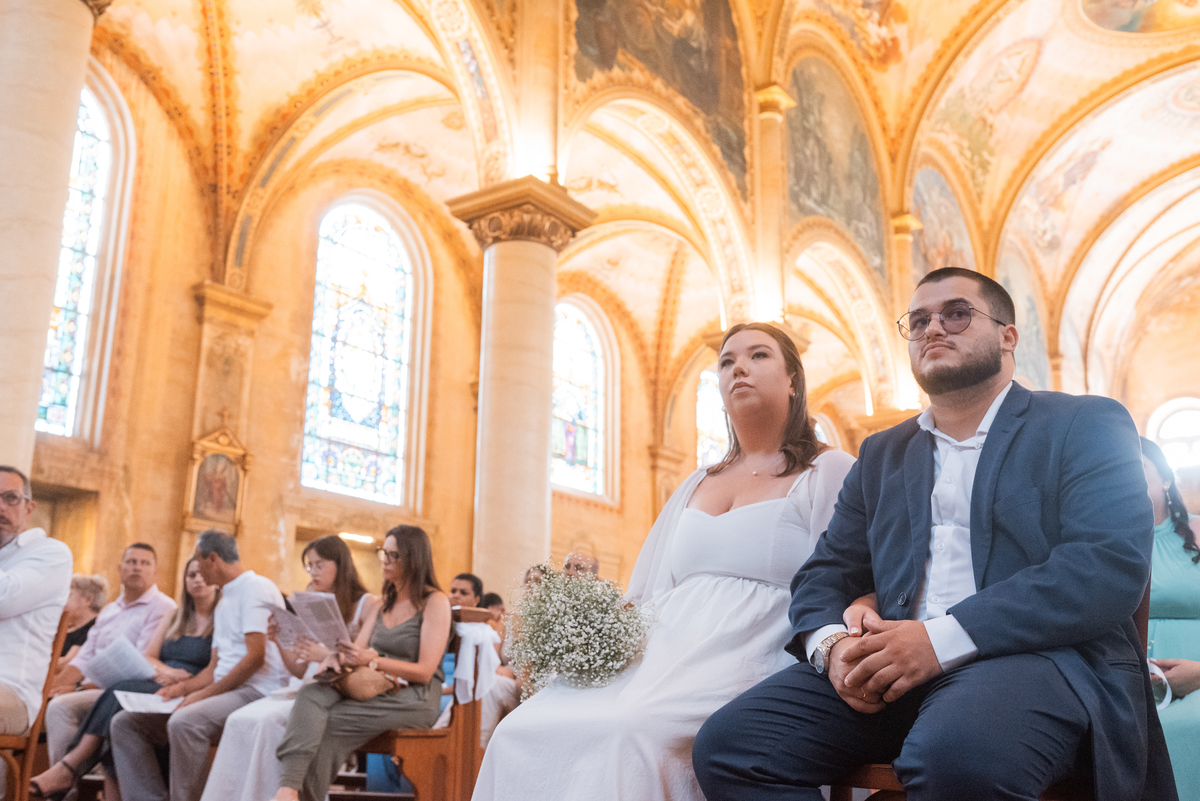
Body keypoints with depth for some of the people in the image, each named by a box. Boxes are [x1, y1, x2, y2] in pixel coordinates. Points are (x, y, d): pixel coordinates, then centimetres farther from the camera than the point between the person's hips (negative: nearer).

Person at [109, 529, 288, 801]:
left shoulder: (256, 587, -7)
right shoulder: (223, 603, 25)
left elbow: (255, 657, -17)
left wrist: (205, 693, -16)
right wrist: (183, 687, 6)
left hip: (256, 692, -10)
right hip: (223, 690, 10)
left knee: (183, 722, -37)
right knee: (125, 723, 1)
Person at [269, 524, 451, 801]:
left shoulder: (435, 602, -3)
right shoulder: (379, 606, 21)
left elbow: (424, 672, -10)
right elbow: (357, 651, 11)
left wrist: (373, 660, -21)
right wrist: (337, 658, -13)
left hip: (414, 698, -6)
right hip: (376, 691, 6)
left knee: (326, 723, -26)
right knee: (312, 694, -24)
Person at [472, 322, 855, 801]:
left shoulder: (829, 472, 8)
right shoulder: (695, 486, 26)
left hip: (747, 672, -5)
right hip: (657, 661, 5)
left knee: (630, 731, -35)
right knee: (521, 731, -19)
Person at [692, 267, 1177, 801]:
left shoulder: (1086, 425, 8)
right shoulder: (881, 454, 25)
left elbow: (1113, 564, -9)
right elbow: (825, 573, 21)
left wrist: (943, 639, -18)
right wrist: (830, 643, -6)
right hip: (896, 669, 5)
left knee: (957, 753, -40)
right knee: (727, 742, -17)